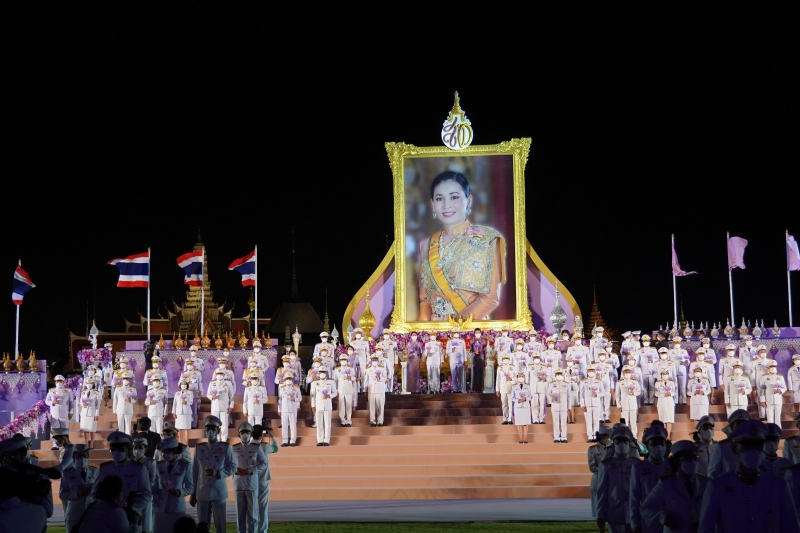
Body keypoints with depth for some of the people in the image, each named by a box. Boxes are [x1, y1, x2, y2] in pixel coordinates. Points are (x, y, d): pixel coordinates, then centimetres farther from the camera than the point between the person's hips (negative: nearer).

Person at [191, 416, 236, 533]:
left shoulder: (226, 447, 0)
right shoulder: (199, 448, 6)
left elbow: (232, 467, 1)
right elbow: (194, 471, 9)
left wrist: (217, 473, -17)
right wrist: (192, 493, 8)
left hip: (219, 492, -2)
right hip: (202, 493, 2)